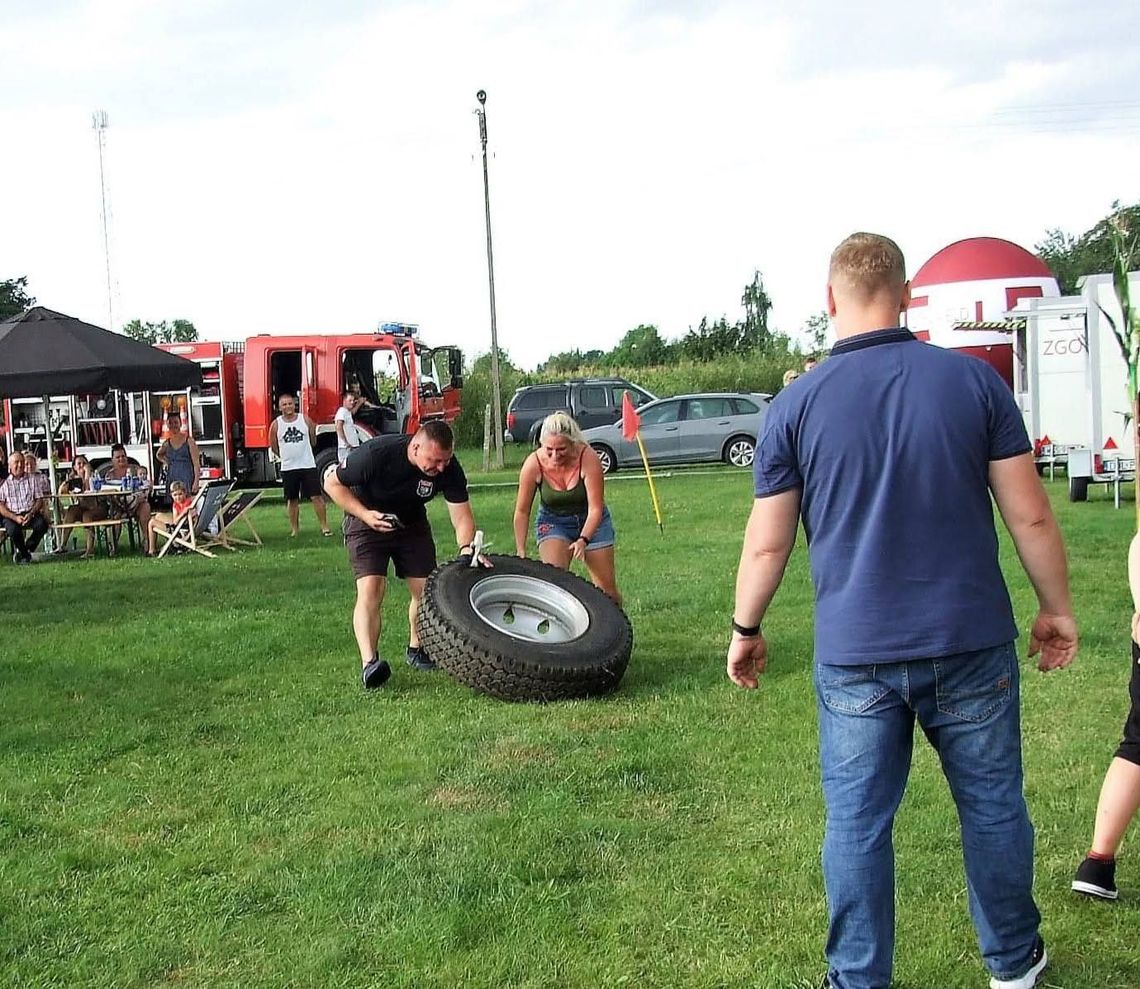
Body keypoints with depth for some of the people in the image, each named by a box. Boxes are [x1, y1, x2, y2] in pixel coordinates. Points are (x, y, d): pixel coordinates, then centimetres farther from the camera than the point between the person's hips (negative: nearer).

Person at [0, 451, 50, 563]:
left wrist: (31, 514, -11)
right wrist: (15, 517, -15)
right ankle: (25, 554, -4)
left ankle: (27, 549, -5)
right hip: (11, 516, -2)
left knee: (42, 524, -30)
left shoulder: (32, 480, 14)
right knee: (13, 529, -34)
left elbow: (39, 500, 9)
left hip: (30, 514, 2)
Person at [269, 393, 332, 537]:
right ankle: (294, 528, 19)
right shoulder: (276, 424, -1)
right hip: (288, 468, 1)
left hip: (308, 465, -1)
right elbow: (274, 447, 10)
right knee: (292, 500, 9)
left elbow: (313, 441, 12)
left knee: (317, 497, -4)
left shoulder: (305, 420, -1)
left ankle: (324, 526, 2)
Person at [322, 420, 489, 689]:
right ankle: (369, 662, -28)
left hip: (412, 524, 4)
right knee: (370, 589, -21)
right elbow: (332, 483, -20)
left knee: (425, 590, 0)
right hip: (368, 521, -4)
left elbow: (462, 516, -18)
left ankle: (416, 649, 24)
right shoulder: (377, 453, -33)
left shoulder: (449, 468, -22)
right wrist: (365, 515, -30)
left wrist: (467, 549, -37)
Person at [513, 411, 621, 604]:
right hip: (552, 522, 0)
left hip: (591, 521, 0)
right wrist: (521, 553, -13)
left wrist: (583, 540, -38)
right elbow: (522, 511, -12)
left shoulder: (588, 459, -28)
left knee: (606, 588, 6)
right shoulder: (533, 464, -24)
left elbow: (595, 508, -25)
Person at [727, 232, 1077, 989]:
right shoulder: (975, 380, -3)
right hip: (970, 642, 1)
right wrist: (1056, 607, 11)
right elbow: (1029, 514, -2)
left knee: (857, 824, 9)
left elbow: (767, 544, -1)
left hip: (855, 656, -1)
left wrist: (746, 630, 14)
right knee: (992, 806, 17)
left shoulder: (795, 406, -4)